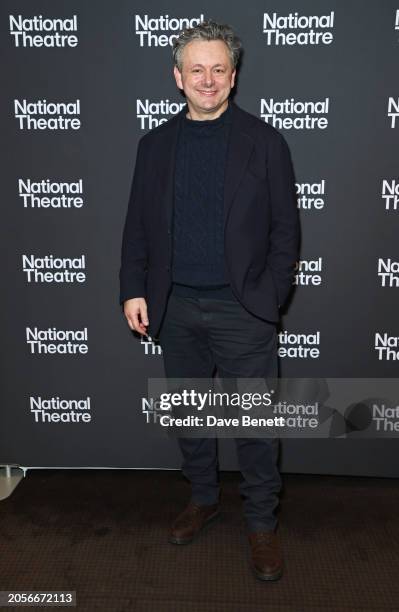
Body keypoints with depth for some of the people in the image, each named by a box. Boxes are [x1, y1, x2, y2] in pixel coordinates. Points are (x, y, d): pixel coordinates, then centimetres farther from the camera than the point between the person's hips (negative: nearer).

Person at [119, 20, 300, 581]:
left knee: (255, 422, 5)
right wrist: (134, 290, 1)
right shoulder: (155, 144, 7)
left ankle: (262, 522, 25)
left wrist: (270, 298, -9)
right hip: (174, 308, 4)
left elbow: (285, 228, -2)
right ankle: (203, 498, 39)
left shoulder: (264, 141, -2)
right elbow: (138, 225, 8)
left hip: (242, 309, -3)